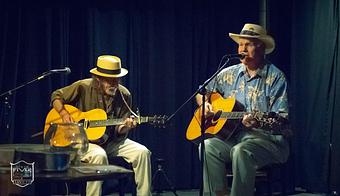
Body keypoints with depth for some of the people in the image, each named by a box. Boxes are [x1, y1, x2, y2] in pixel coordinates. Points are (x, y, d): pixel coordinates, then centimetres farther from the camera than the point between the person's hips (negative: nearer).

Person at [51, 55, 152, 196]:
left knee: (142, 152, -18)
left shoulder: (124, 95, -2)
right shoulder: (83, 87, -10)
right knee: (99, 155, -37)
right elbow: (56, 96, 2)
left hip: (112, 141, 4)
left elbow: (119, 130, 1)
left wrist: (125, 127, -23)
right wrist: (64, 113, -16)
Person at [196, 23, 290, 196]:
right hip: (232, 136, 5)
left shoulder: (275, 77, -2)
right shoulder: (229, 74, 12)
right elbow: (201, 93, 23)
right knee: (208, 146, -24)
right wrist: (205, 104, 0)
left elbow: (281, 120, -9)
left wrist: (258, 123, -28)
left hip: (266, 138, -5)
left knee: (241, 151, -35)